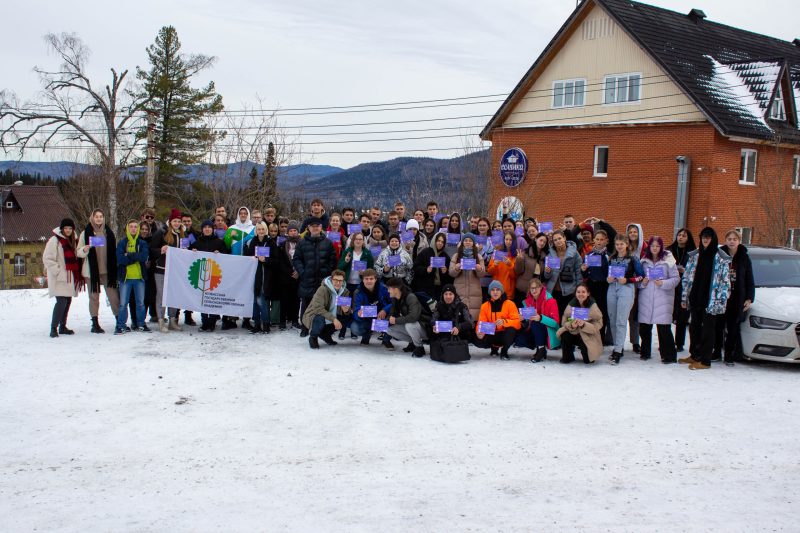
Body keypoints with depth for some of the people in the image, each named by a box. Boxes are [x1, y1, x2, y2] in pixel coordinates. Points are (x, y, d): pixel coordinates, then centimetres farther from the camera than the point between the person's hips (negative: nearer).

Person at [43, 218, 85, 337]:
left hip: (70, 277, 7)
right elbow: (47, 258, -13)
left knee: (68, 301, 10)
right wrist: (58, 271, -17)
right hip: (59, 278, -7)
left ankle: (62, 327, 20)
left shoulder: (73, 240, 14)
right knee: (61, 301, -15)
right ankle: (53, 328, -11)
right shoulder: (55, 240, -9)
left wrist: (77, 273, 12)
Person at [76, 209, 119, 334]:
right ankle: (95, 323, 8)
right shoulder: (86, 233, 2)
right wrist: (84, 250, -20)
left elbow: (114, 251, 15)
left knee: (113, 295, -2)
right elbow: (78, 252, 2)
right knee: (94, 297, 3)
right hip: (92, 271, -2)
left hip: (107, 270, 2)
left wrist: (114, 269, 10)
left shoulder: (108, 232, 9)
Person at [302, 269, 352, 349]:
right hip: (314, 316, -6)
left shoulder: (345, 292, -4)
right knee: (320, 319, -38)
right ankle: (313, 338, -4)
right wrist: (333, 319, -39)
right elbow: (318, 308, -31)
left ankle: (325, 334, 10)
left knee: (348, 318, -14)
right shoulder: (322, 289, -22)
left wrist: (346, 311, -27)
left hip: (331, 320, 6)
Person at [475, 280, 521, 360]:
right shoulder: (485, 306, 1)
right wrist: (479, 332, -28)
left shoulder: (510, 304, -8)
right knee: (478, 341, -26)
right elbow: (481, 323, -4)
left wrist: (504, 322, -37)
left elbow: (517, 323, -18)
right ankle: (494, 347, 10)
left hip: (505, 334, -2)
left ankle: (504, 351, -6)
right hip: (492, 335, 3)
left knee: (511, 330, -37)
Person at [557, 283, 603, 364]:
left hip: (589, 336, -2)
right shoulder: (571, 305, -7)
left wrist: (584, 325, -33)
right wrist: (571, 325, -29)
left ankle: (588, 357, 7)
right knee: (564, 335, -27)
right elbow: (564, 322, -6)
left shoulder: (593, 306, -14)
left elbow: (597, 326, -16)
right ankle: (567, 357, 1)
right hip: (574, 333, 3)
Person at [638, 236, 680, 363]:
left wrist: (663, 283, -16)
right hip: (646, 297, 4)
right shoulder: (644, 261, 11)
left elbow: (676, 278, -2)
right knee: (644, 326, 6)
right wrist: (642, 282, -3)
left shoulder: (668, 260, 0)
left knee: (664, 327, -7)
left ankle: (669, 355, 1)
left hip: (663, 297, -3)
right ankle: (645, 352, 22)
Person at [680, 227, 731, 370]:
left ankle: (705, 361, 4)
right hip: (695, 299, 5)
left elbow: (725, 281, -6)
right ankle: (694, 355, 26)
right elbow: (687, 277, 13)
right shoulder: (694, 256, 10)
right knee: (694, 328, 14)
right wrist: (684, 297, 8)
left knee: (708, 330, 0)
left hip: (710, 301, -5)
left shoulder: (721, 258, -4)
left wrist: (721, 301, -13)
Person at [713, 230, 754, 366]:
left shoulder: (744, 257, 2)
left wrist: (749, 298, -1)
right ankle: (717, 353, 17)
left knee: (733, 328, 4)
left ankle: (730, 356, 11)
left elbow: (749, 280, 5)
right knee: (718, 326, 6)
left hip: (737, 298, 0)